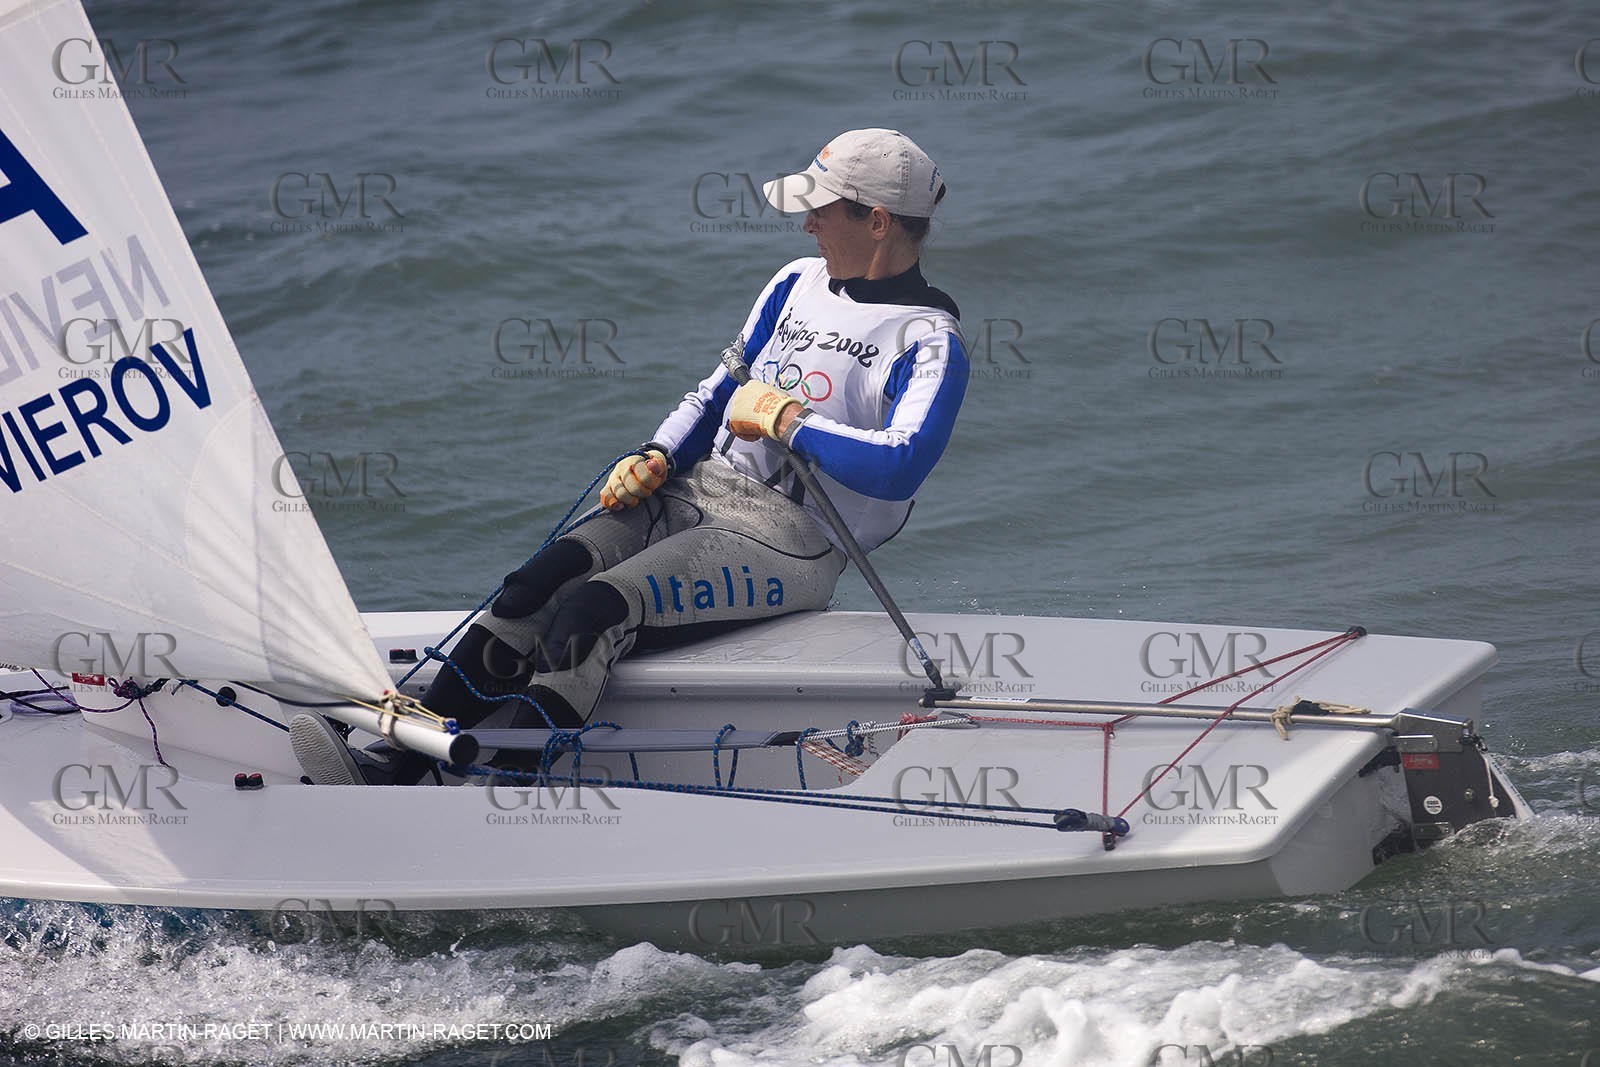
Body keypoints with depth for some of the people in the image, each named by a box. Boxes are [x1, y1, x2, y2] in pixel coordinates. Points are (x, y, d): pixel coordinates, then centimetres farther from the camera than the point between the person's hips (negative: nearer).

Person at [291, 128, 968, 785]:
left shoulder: (929, 341, -7)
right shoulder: (798, 284, 18)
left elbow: (902, 468, -24)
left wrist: (784, 420, -17)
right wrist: (657, 460, 8)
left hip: (785, 538, -7)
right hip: (695, 492, 7)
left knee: (592, 612, -29)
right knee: (537, 586, -19)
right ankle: (398, 768, -26)